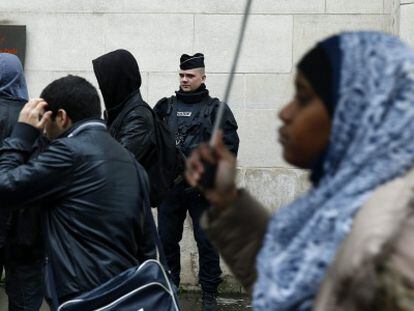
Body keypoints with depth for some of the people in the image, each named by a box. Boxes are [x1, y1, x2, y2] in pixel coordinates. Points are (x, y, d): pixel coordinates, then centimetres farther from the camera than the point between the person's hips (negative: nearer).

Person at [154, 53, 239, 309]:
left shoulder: (215, 109, 1)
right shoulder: (166, 107, 11)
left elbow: (229, 146, -5)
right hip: (169, 185, 3)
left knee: (207, 241, 1)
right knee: (167, 240, 9)